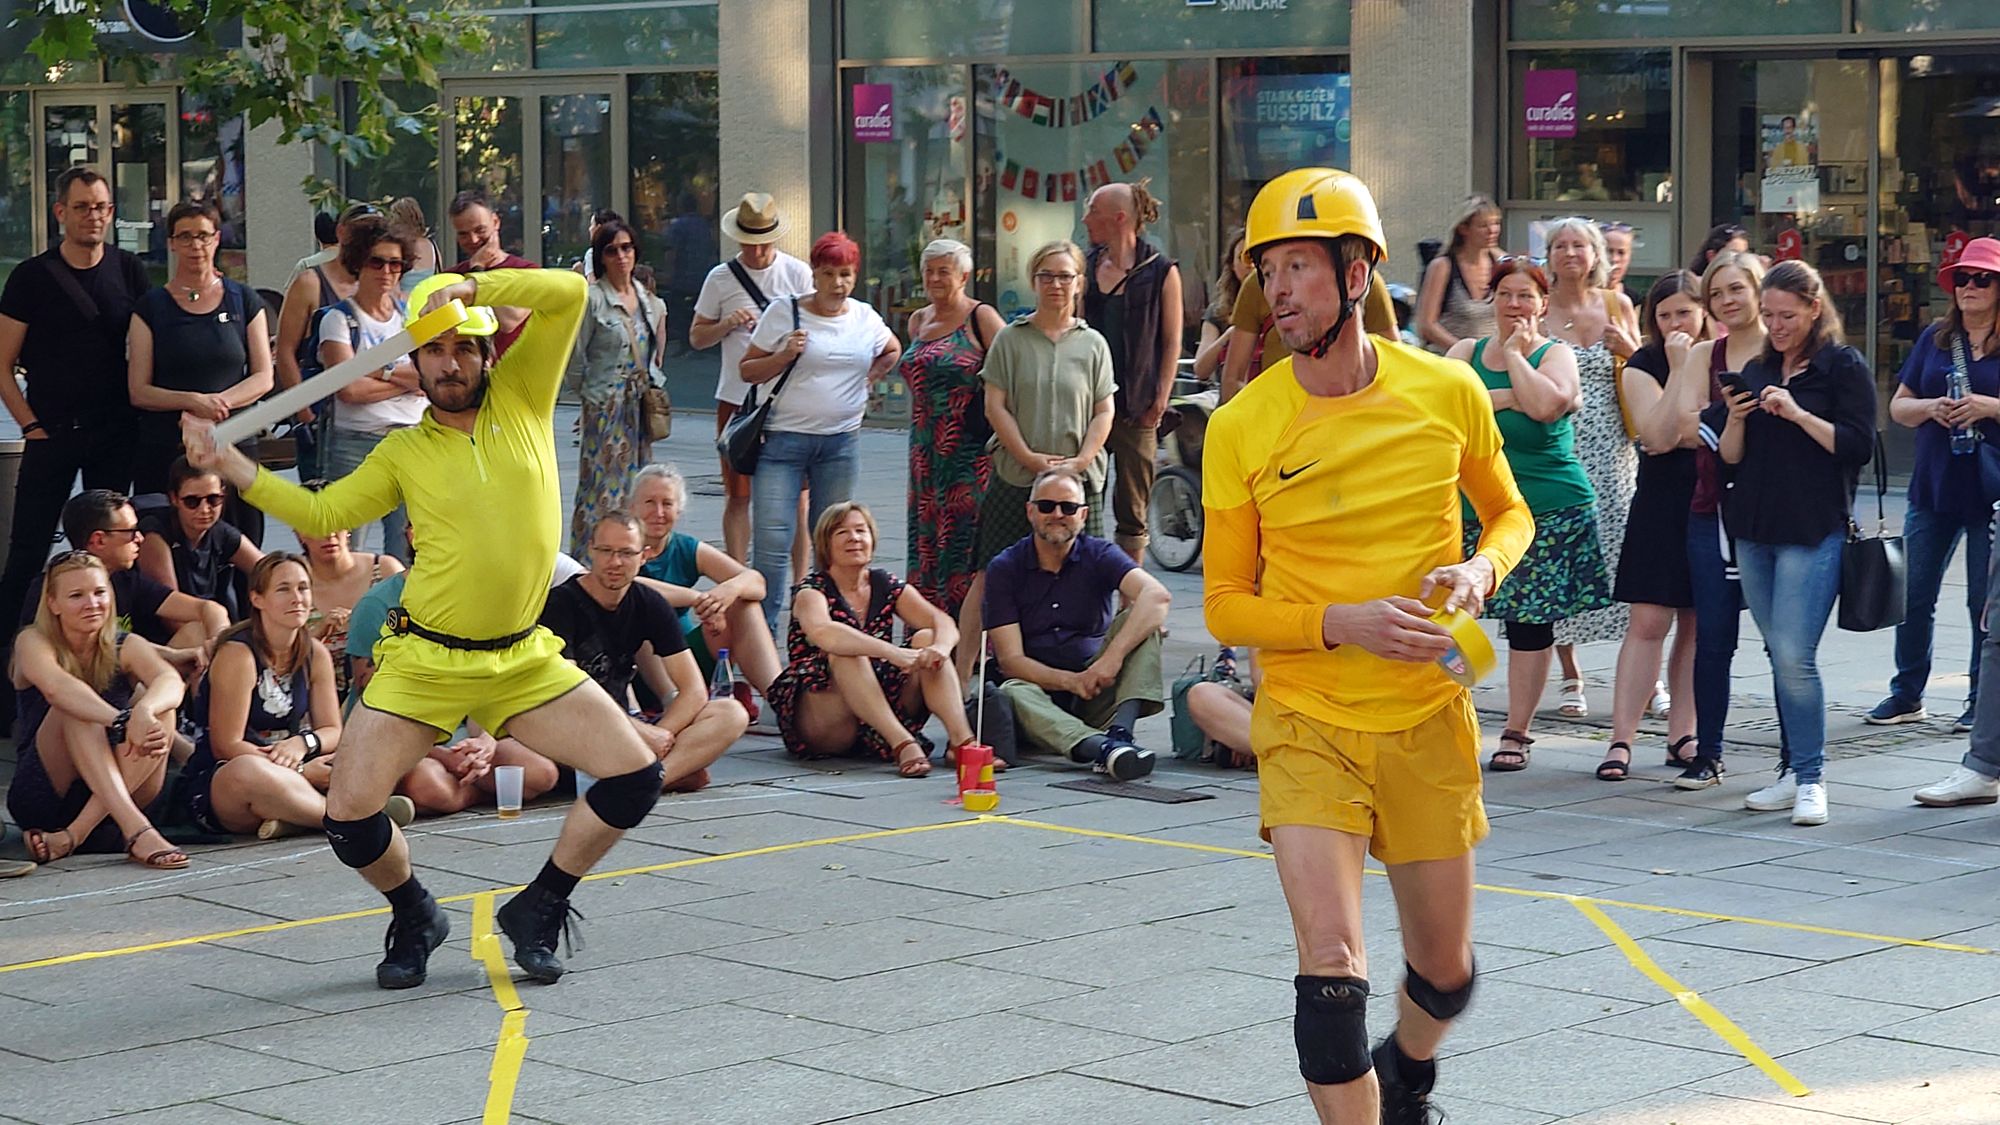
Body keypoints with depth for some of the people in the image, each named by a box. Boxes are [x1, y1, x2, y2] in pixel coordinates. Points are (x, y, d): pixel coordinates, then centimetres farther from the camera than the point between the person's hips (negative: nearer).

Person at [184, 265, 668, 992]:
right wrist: (231, 466, 0)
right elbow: (321, 515, 7)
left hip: (522, 661, 1)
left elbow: (567, 294, -6)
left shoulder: (521, 399, 2)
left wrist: (472, 287, -17)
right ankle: (415, 918, 22)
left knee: (635, 777, -8)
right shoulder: (403, 452, 3)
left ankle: (538, 910, 13)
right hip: (424, 661, -1)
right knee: (349, 815, -11)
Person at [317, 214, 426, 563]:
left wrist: (380, 372, -8)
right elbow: (348, 388, -11)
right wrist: (407, 381, -2)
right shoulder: (339, 319, 2)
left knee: (407, 553, 0)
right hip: (355, 443, -3)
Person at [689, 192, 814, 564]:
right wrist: (727, 324, -9)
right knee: (738, 496, 5)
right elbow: (696, 338, 11)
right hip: (737, 398, 1)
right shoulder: (720, 278, 6)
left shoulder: (798, 273, 3)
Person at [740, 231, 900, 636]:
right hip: (784, 439, -4)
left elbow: (892, 350, 30)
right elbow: (747, 371, 1)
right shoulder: (785, 313, -2)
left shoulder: (865, 319, 9)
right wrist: (784, 356, -15)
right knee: (772, 539, -11)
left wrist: (869, 377, 13)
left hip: (841, 444, 4)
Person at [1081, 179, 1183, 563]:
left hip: (1135, 409, -4)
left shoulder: (1161, 271, -1)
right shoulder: (1087, 266, 11)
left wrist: (1159, 401, -7)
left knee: (1132, 510, 3)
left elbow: (1171, 343, 1)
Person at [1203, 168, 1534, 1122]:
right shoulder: (1241, 429, -9)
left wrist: (1481, 568, -9)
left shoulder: (1447, 392, -5)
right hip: (1307, 725, -2)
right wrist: (1339, 624, -20)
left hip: (1429, 721, 2)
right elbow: (1223, 605, -3)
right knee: (1330, 970, -16)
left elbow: (1509, 512, 13)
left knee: (1445, 974, 15)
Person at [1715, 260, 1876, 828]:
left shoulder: (1844, 366, -1)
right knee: (1780, 657, 8)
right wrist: (1735, 419, -5)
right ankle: (1797, 771, 15)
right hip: (1754, 529, 6)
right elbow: (1730, 457, 14)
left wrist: (1799, 414, -17)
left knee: (1794, 657, -13)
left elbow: (1858, 446, -9)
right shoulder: (1756, 369, 15)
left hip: (1815, 531, -6)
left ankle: (1811, 779, -6)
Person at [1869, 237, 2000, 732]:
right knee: (1913, 596, 6)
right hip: (1933, 488, 4)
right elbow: (1899, 406, 11)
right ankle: (1907, 694, 18)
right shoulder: (1936, 338, 10)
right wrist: (1931, 407, -8)